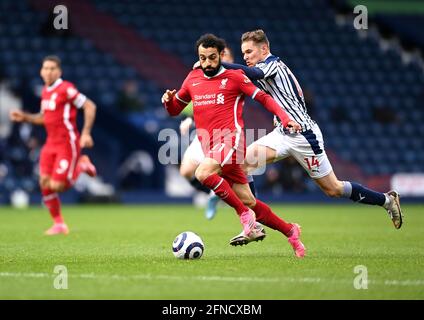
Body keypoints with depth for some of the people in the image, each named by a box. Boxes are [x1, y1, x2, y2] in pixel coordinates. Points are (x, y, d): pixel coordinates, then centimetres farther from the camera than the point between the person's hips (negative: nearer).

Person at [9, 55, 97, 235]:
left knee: (57, 186, -12)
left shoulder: (66, 89, -14)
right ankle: (59, 224, 11)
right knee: (45, 183, -3)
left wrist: (86, 133, -18)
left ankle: (81, 165, 15)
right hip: (51, 144, 7)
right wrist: (24, 117, 10)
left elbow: (90, 107, -13)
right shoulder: (45, 91, 12)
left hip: (68, 144, -7)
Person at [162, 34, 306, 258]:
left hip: (231, 140, -5)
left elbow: (264, 98, 4)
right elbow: (174, 110, 25)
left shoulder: (234, 77, 3)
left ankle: (246, 217, -19)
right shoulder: (192, 79, 17)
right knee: (247, 201, 4)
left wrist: (285, 118, -11)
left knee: (203, 173, -31)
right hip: (211, 146, 5)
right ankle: (290, 231, 20)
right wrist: (168, 100, 1)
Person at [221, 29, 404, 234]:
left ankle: (387, 200, 19)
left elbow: (251, 73, -36)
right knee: (243, 161, -10)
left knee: (333, 189, -1)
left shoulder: (273, 64, -14)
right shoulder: (266, 68, 14)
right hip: (284, 133, 9)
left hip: (302, 135, -9)